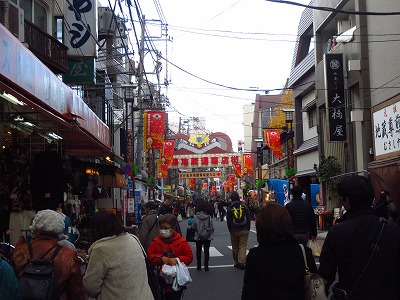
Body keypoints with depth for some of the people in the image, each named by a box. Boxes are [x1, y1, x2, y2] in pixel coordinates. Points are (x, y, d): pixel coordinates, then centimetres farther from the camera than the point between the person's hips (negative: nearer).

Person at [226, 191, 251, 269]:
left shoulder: (230, 208, -3)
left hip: (234, 231, 0)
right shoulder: (244, 206, -1)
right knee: (243, 246, -1)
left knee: (235, 247, 11)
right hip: (244, 230, 0)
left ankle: (237, 262, 16)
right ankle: (242, 262, -10)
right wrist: (248, 228, 11)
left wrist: (230, 230, 10)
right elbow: (249, 218, 3)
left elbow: (228, 221, 1)